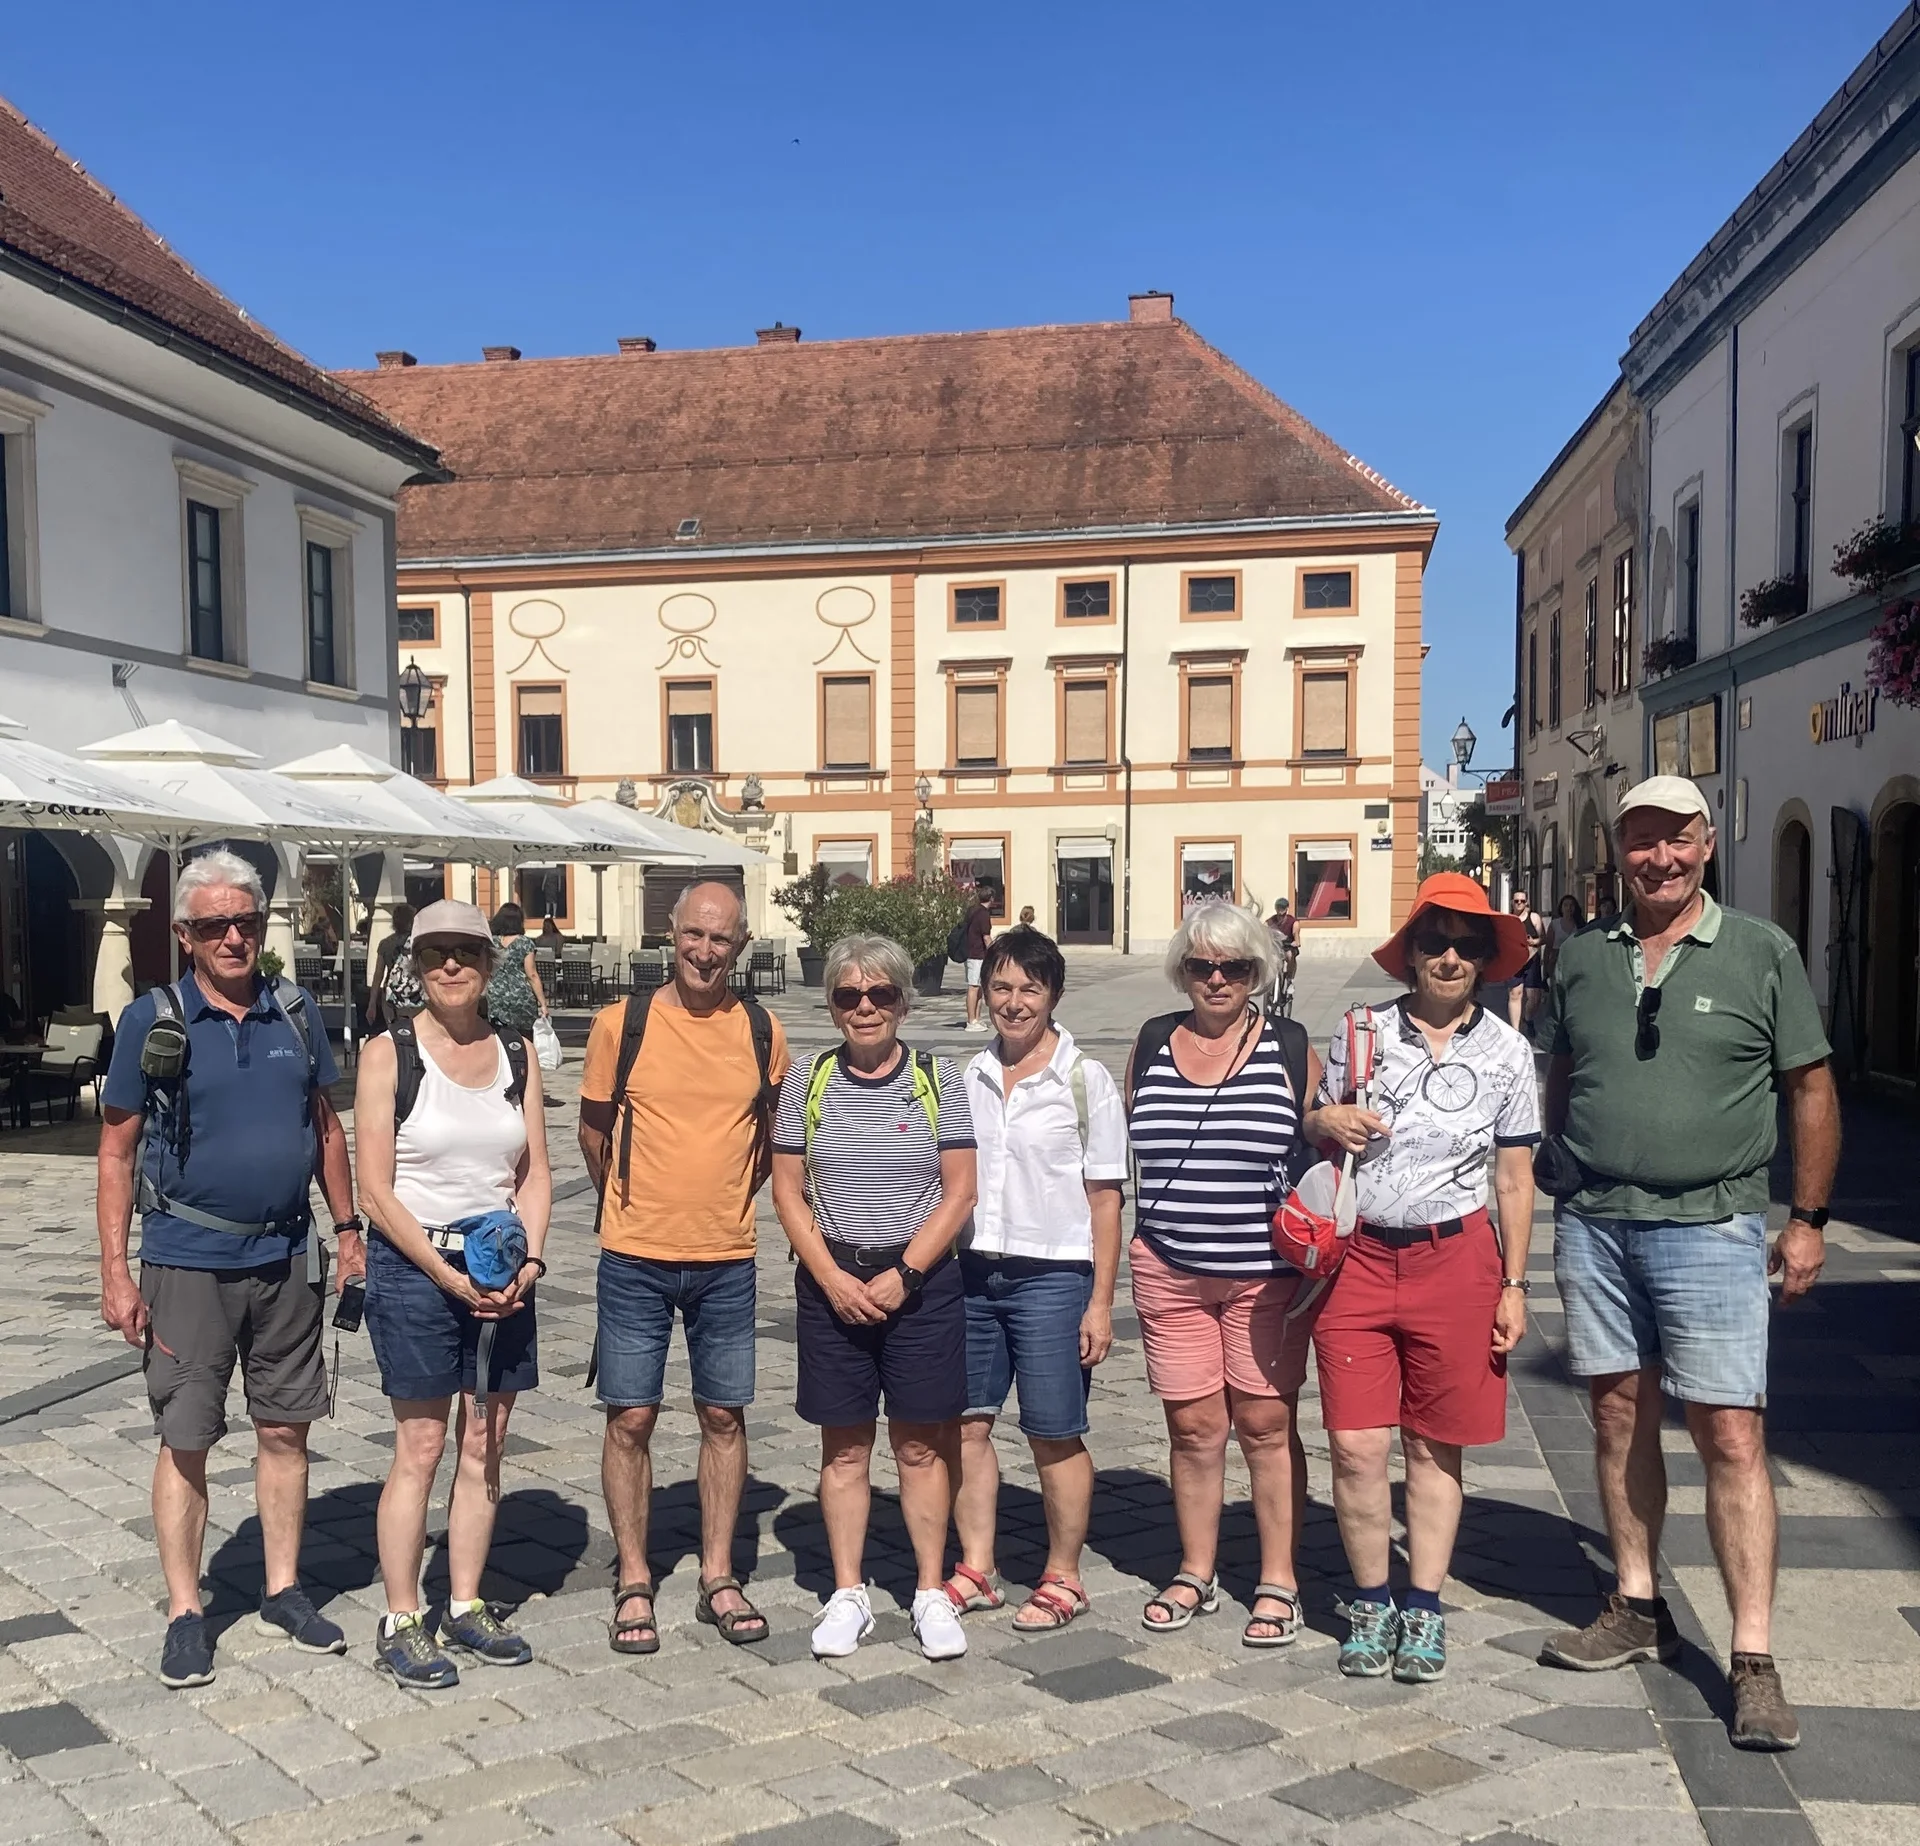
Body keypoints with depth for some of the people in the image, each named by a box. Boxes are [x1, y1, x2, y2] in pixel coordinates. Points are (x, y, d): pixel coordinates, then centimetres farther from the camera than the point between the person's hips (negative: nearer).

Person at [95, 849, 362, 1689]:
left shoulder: (295, 1013, 4)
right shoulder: (152, 1021, -6)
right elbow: (117, 1151, -3)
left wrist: (348, 1228, 8)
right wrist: (115, 1272, -8)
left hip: (286, 1259, 3)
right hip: (187, 1264, -3)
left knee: (285, 1430, 11)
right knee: (185, 1440, 5)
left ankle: (284, 1589, 25)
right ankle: (184, 1612, 19)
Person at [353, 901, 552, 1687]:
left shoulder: (516, 1054, 8)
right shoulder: (389, 1054, -5)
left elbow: (535, 1174, 7)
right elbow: (376, 1190, -9)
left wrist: (528, 1260, -8)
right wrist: (446, 1274, -15)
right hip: (414, 1265, -4)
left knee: (484, 1445, 9)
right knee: (420, 1448, 0)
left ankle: (464, 1608, 22)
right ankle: (400, 1623, 13)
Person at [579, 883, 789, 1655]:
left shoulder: (763, 1032, 0)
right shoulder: (622, 1023, -5)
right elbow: (594, 1128, 6)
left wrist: (729, 1202, 10)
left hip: (727, 1259, 2)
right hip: (635, 1257, -1)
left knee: (723, 1416, 10)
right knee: (630, 1418, 4)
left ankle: (718, 1577, 24)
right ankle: (633, 1583, 19)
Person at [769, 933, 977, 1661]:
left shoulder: (938, 1079, 0)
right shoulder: (807, 1082, 3)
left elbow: (959, 1191, -3)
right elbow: (788, 1192, 2)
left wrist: (903, 1274, -11)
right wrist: (833, 1278, -9)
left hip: (920, 1282, -1)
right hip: (832, 1282, 1)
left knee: (922, 1444, 5)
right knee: (844, 1446, 8)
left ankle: (931, 1593, 18)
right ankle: (848, 1595, 20)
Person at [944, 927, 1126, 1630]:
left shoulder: (1085, 1081, -4)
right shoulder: (968, 1079, 8)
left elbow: (1104, 1199, -4)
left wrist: (1101, 1301, -7)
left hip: (1051, 1275, -4)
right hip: (971, 1272, 5)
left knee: (1055, 1436, 3)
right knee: (967, 1424, 8)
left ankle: (1063, 1579, 20)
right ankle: (977, 1570, 23)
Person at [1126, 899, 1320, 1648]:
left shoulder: (1290, 1048, -1)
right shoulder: (1151, 1045, 6)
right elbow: (1124, 1152, 15)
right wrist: (1129, 1247, 11)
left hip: (1265, 1276, -2)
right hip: (1169, 1272, 2)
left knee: (1266, 1423, 5)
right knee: (1193, 1426, 9)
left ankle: (1278, 1583, 19)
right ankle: (1196, 1575, 26)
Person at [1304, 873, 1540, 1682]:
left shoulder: (1507, 1052, 3)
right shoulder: (1360, 1031, 3)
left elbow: (1514, 1178, 7)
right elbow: (1318, 1123, 16)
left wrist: (1513, 1286, 4)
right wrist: (1325, 1120, -8)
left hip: (1456, 1258, 0)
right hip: (1359, 1254, 0)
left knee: (1434, 1447, 8)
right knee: (1356, 1445, -2)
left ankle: (1423, 1607, 22)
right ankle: (1369, 1603, 17)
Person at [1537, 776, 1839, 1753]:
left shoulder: (1763, 953, 0)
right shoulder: (1584, 957, 8)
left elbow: (1811, 1089, 3)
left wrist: (1808, 1218, 0)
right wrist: (1560, 1181, 12)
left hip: (1710, 1228, -3)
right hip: (1593, 1226, 4)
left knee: (1732, 1438, -5)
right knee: (1619, 1417, 11)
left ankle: (1753, 1659, 4)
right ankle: (1638, 1607, 26)